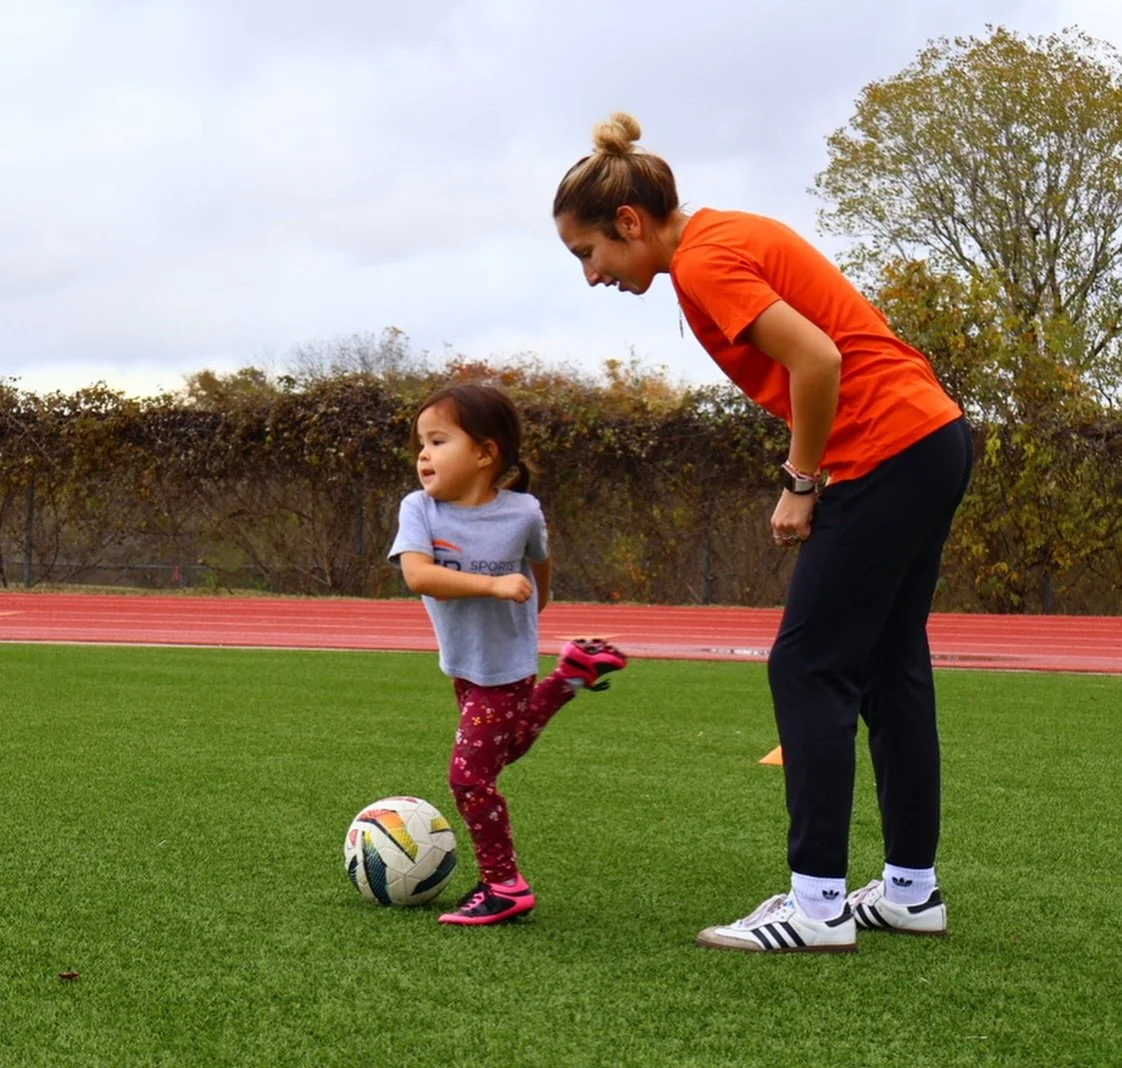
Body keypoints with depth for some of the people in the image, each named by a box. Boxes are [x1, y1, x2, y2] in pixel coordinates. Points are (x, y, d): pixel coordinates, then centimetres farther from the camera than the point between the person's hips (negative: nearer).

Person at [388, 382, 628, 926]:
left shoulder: (522, 512, -17)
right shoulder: (420, 509, -15)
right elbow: (417, 575, -32)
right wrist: (494, 585, -39)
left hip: (505, 664, -5)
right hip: (463, 664, 5)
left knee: (470, 773, -10)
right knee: (504, 748, 26)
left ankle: (504, 886, 4)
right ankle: (573, 670, 40)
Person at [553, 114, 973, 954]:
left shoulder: (704, 263, -15)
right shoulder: (728, 237, 14)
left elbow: (818, 361, -24)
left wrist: (801, 483, -12)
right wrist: (807, 474, 9)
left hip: (885, 454, -10)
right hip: (933, 437, 10)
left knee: (809, 667, -5)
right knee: (889, 667, 14)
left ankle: (819, 902, -3)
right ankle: (913, 890, 21)